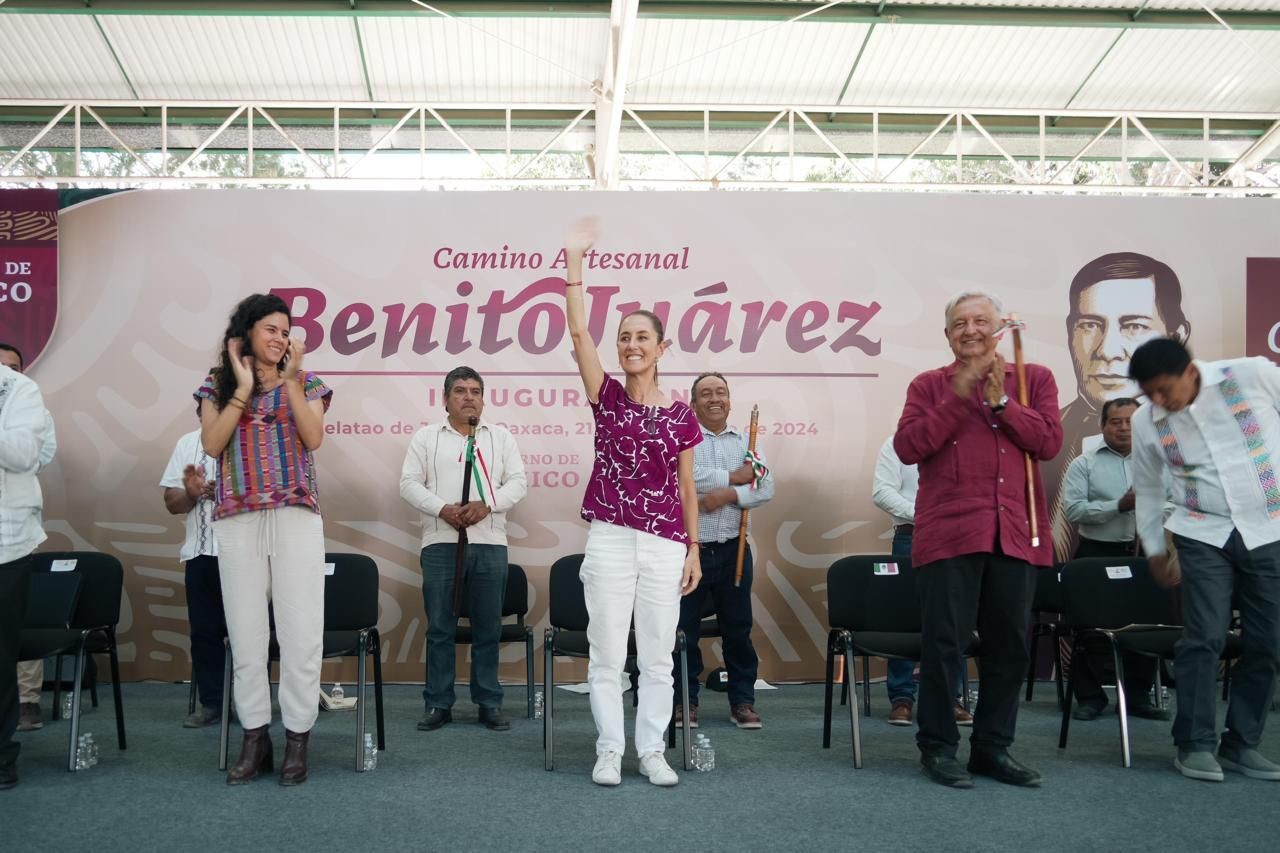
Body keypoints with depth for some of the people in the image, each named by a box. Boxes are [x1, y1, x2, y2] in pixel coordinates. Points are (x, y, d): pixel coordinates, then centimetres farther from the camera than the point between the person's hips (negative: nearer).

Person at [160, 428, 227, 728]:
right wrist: (190, 493, -10)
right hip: (200, 552, 4)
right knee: (204, 630, 7)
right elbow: (171, 502, 11)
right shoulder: (187, 443, 12)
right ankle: (211, 702, 16)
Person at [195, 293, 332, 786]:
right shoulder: (219, 384, 10)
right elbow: (212, 445, -4)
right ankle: (255, 738, 14)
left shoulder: (305, 383, 10)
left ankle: (297, 739, 6)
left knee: (301, 630, -2)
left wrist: (290, 380, -7)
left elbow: (313, 439, -6)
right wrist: (244, 386, -6)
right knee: (246, 631, 5)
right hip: (237, 520, 1)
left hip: (297, 517, -1)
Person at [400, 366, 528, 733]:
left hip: (489, 544, 1)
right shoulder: (426, 437, 9)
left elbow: (517, 481, 4)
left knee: (488, 628, 5)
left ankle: (489, 702, 13)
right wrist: (442, 508, -14)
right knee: (440, 628, 3)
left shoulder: (500, 437, 11)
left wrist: (487, 504, -13)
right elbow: (409, 484, 2)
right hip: (440, 543, -1)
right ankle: (438, 703, 11)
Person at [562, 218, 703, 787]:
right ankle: (609, 752, 15)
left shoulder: (680, 414, 4)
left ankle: (652, 752, 18)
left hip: (665, 544, 1)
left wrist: (694, 550, 8)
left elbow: (686, 489, 9)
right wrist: (574, 260, -15)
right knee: (607, 656, 4)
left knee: (657, 659, 7)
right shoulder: (607, 398, 2)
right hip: (610, 541, -1)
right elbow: (578, 332, -10)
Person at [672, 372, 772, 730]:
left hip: (733, 550, 3)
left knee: (738, 628, 8)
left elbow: (766, 487, 0)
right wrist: (734, 477, -11)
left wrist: (729, 494, -17)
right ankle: (685, 700, 16)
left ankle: (742, 701, 19)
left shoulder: (746, 442, 11)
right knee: (684, 629, 4)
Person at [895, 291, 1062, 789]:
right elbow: (908, 447, -6)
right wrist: (959, 397, -11)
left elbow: (1049, 442, -2)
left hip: (1016, 533, 2)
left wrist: (1001, 401, -10)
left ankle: (993, 748, 21)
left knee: (1009, 645, 8)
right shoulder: (929, 386, 7)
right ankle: (938, 747, 12)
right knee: (944, 642, 0)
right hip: (948, 533, -2)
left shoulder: (1034, 379, 11)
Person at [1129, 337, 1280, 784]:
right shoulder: (1146, 421, -3)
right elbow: (1147, 488, 11)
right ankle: (1195, 745, 3)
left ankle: (1241, 744, 16)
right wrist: (1154, 549, 15)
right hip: (1204, 535, 0)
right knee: (1204, 639, -8)